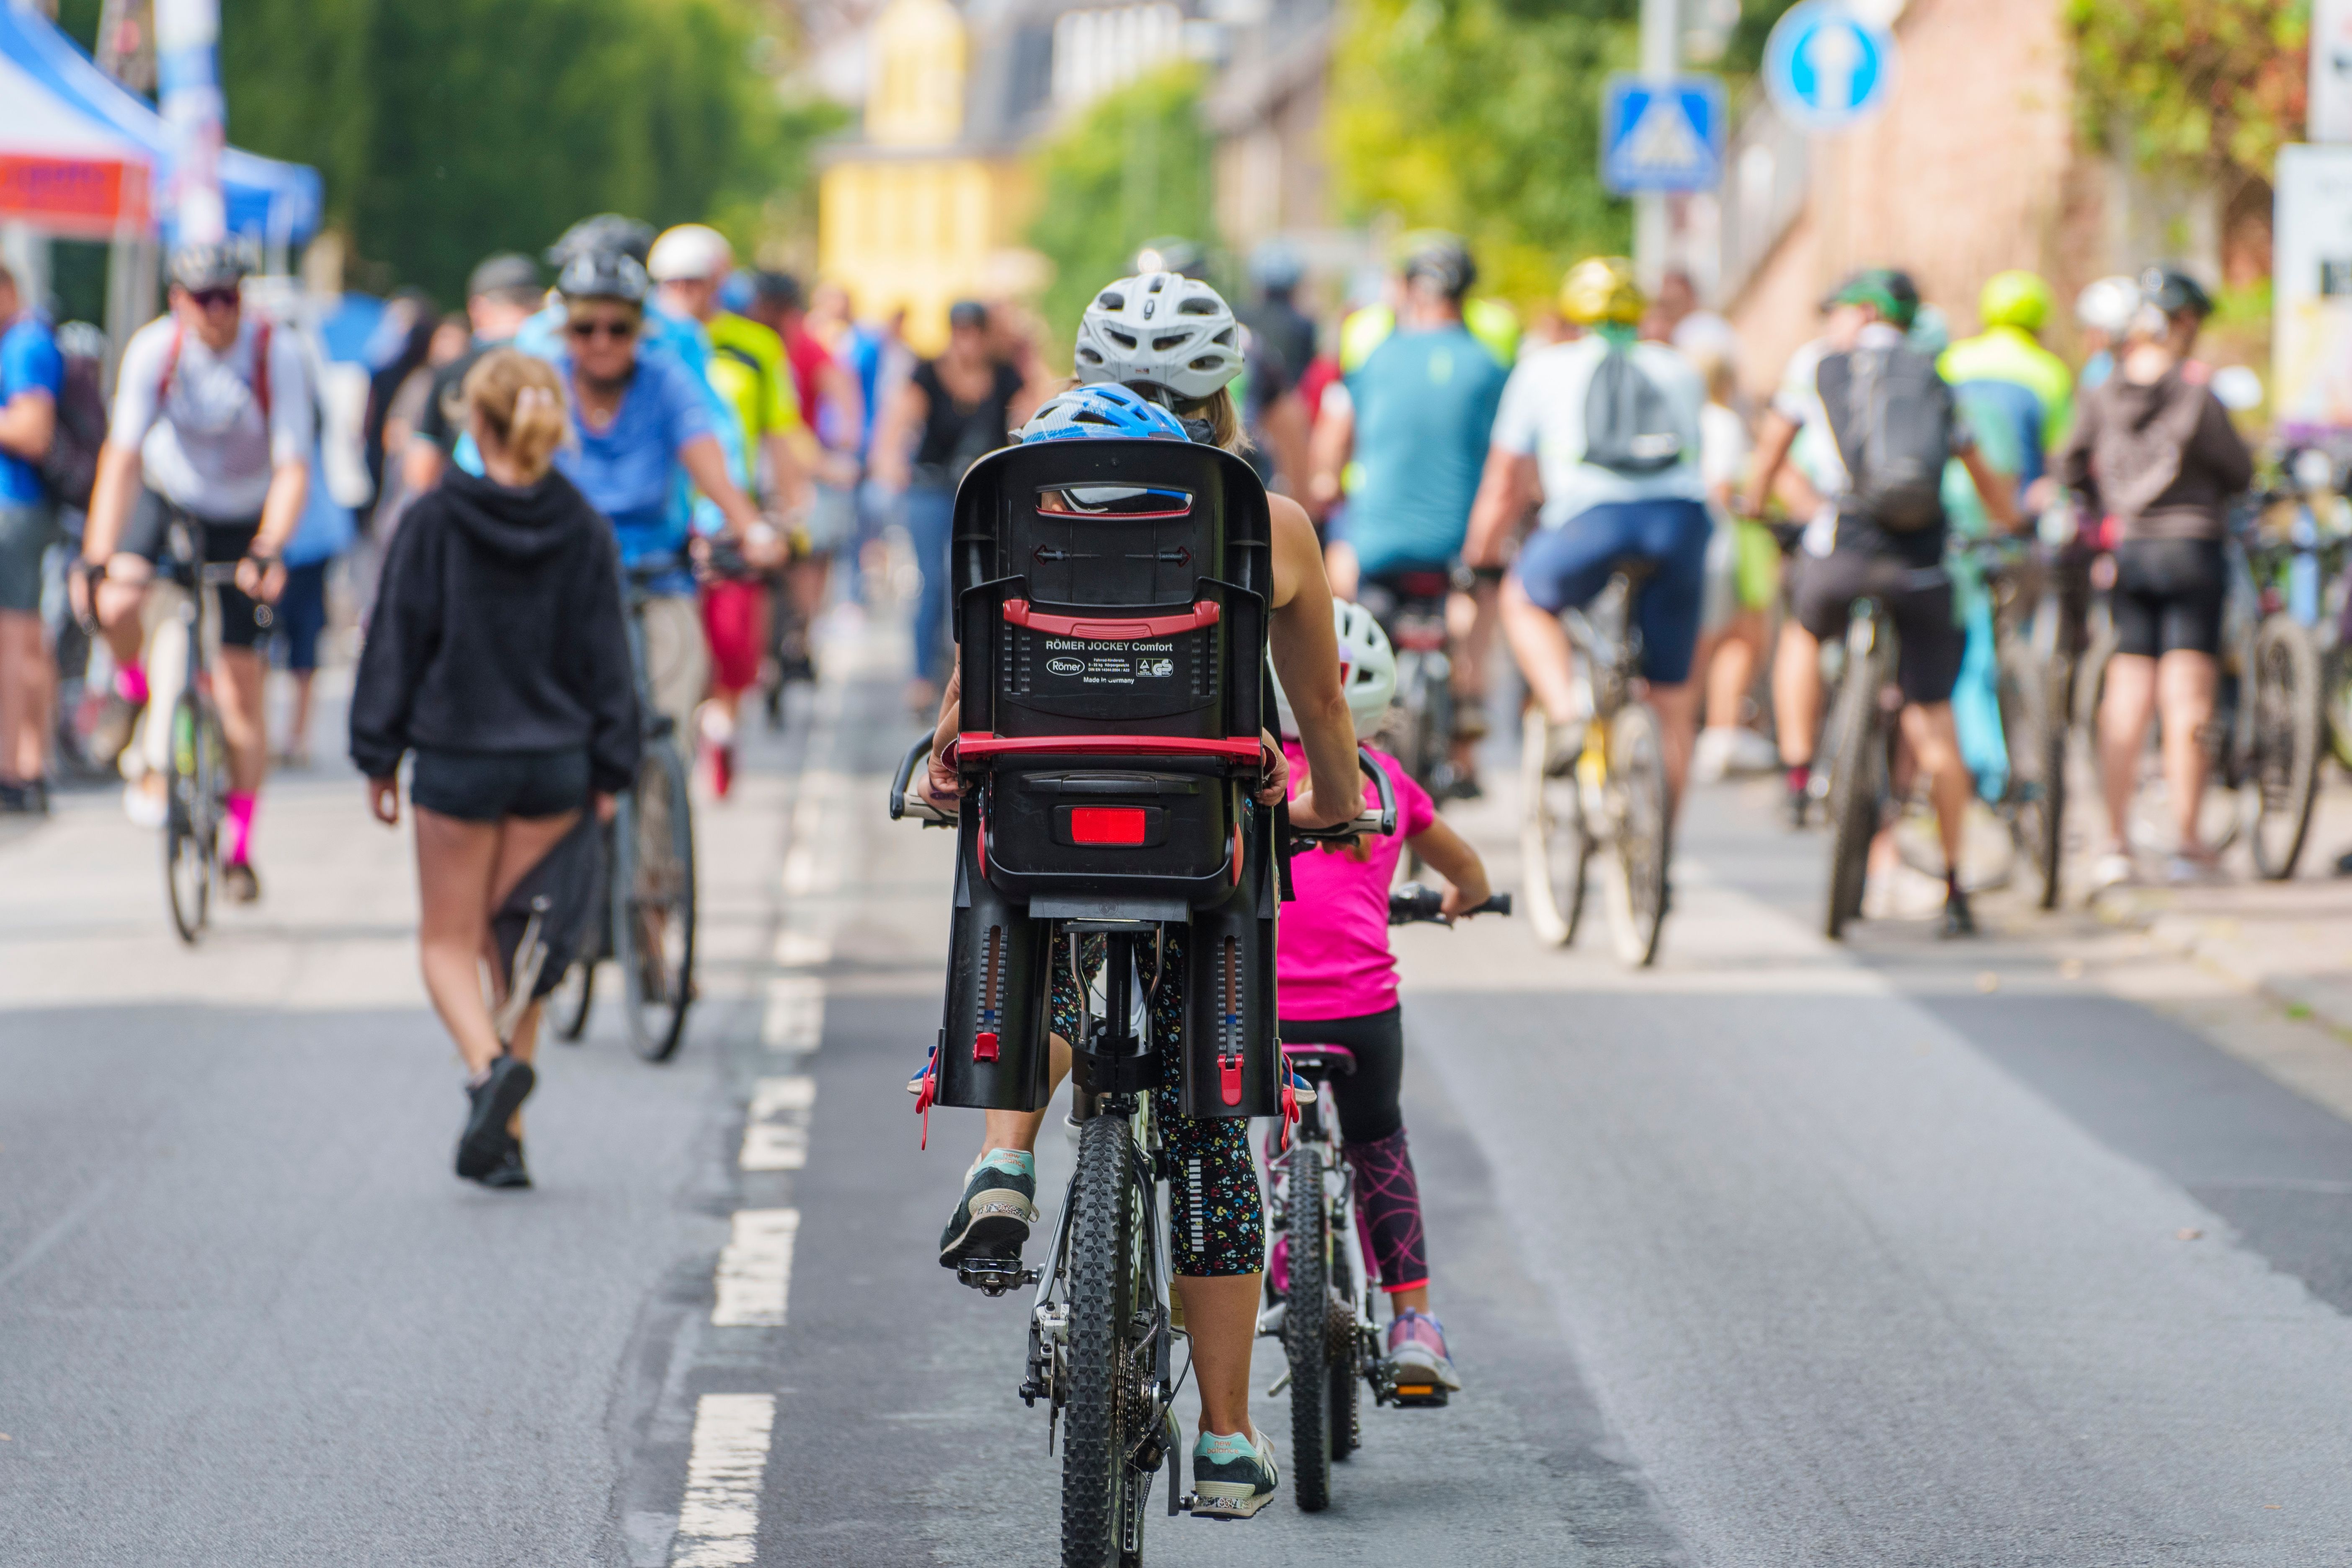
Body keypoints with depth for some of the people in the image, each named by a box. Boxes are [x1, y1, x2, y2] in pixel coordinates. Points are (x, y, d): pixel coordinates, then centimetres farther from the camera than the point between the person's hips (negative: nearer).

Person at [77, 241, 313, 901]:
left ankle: (239, 847, 11)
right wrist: (97, 560, -33)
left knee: (240, 686, -4)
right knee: (117, 605, -31)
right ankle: (137, 693, 4)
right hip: (166, 499, 1)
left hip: (242, 521, -1)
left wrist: (267, 553, -42)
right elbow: (122, 458, -24)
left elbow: (292, 470, -27)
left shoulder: (278, 352, -25)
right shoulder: (154, 350, -22)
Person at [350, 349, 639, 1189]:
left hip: (458, 758, -3)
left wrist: (379, 752, 3)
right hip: (555, 763, 3)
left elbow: (397, 639, -5)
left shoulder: (434, 522, -9)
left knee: (448, 941, 9)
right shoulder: (584, 530, -1)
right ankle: (503, 1137, 13)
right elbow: (605, 655, 2)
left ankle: (489, 1062, -20)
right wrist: (609, 770, 8)